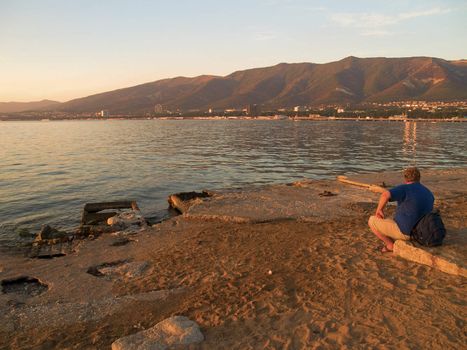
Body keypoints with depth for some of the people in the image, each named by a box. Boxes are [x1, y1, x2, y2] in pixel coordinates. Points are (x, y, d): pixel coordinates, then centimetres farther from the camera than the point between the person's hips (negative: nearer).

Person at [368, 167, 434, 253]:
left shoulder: (405, 188, -17)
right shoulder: (428, 193, 7)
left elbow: (385, 195, -35)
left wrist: (379, 209, -18)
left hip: (404, 231, -8)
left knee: (372, 221, 9)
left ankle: (391, 245, 12)